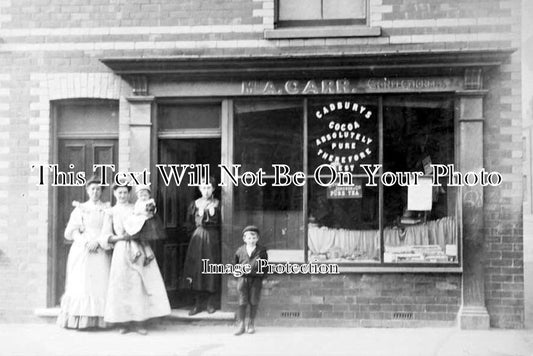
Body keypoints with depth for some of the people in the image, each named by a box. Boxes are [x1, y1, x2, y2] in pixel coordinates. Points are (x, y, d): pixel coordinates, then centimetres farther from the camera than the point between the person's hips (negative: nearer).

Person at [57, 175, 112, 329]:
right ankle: (79, 320, -4)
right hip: (82, 251, 0)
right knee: (80, 283, -6)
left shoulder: (107, 209, 10)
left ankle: (98, 319, -4)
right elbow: (71, 231, 4)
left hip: (101, 252, 0)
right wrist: (85, 242, -10)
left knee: (100, 282, -6)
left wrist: (98, 241, -12)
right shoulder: (80, 209, 10)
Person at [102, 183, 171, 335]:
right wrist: (122, 237, -9)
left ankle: (140, 323, -2)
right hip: (122, 251, 0)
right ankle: (125, 323, 6)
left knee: (141, 284, -6)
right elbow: (106, 236, 5)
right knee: (123, 286, -2)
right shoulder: (112, 212, 11)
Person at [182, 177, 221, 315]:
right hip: (198, 237, 1)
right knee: (196, 269, -2)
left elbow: (221, 223, 2)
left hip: (212, 237, -1)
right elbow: (191, 222, 9)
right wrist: (200, 215, -1)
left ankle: (211, 302, 10)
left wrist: (213, 213, -9)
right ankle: (198, 303, 6)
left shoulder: (217, 204, 2)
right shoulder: (195, 204, 7)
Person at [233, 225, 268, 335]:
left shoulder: (261, 250, 3)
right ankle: (241, 325, 5)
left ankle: (251, 324, 18)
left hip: (256, 278, -1)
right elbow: (236, 264, 16)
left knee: (254, 301, 5)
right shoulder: (240, 250, 8)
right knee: (242, 301, -1)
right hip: (243, 278, 1)